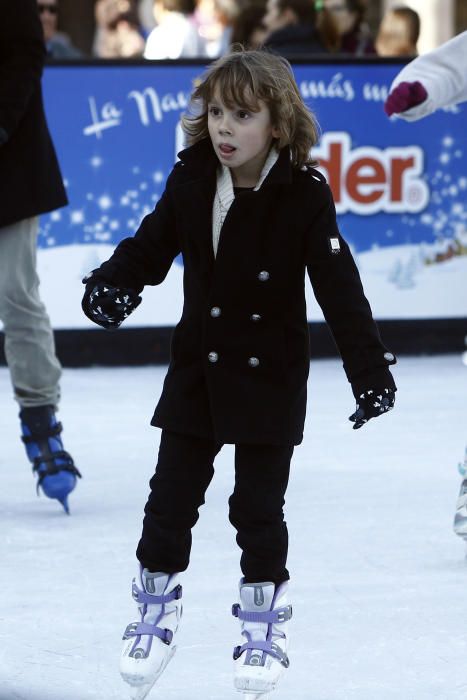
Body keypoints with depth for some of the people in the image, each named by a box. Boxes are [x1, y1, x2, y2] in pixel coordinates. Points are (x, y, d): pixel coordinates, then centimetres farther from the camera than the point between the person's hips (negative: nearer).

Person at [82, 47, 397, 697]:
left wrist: (369, 368, -17)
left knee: (259, 505, 3)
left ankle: (265, 623, 19)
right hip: (196, 368, 4)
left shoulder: (304, 195, -16)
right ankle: (156, 611, 25)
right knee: (171, 496, 8)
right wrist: (112, 283, -16)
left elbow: (339, 287, -15)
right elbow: (151, 245, 4)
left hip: (271, 375, -3)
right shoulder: (190, 180, -6)